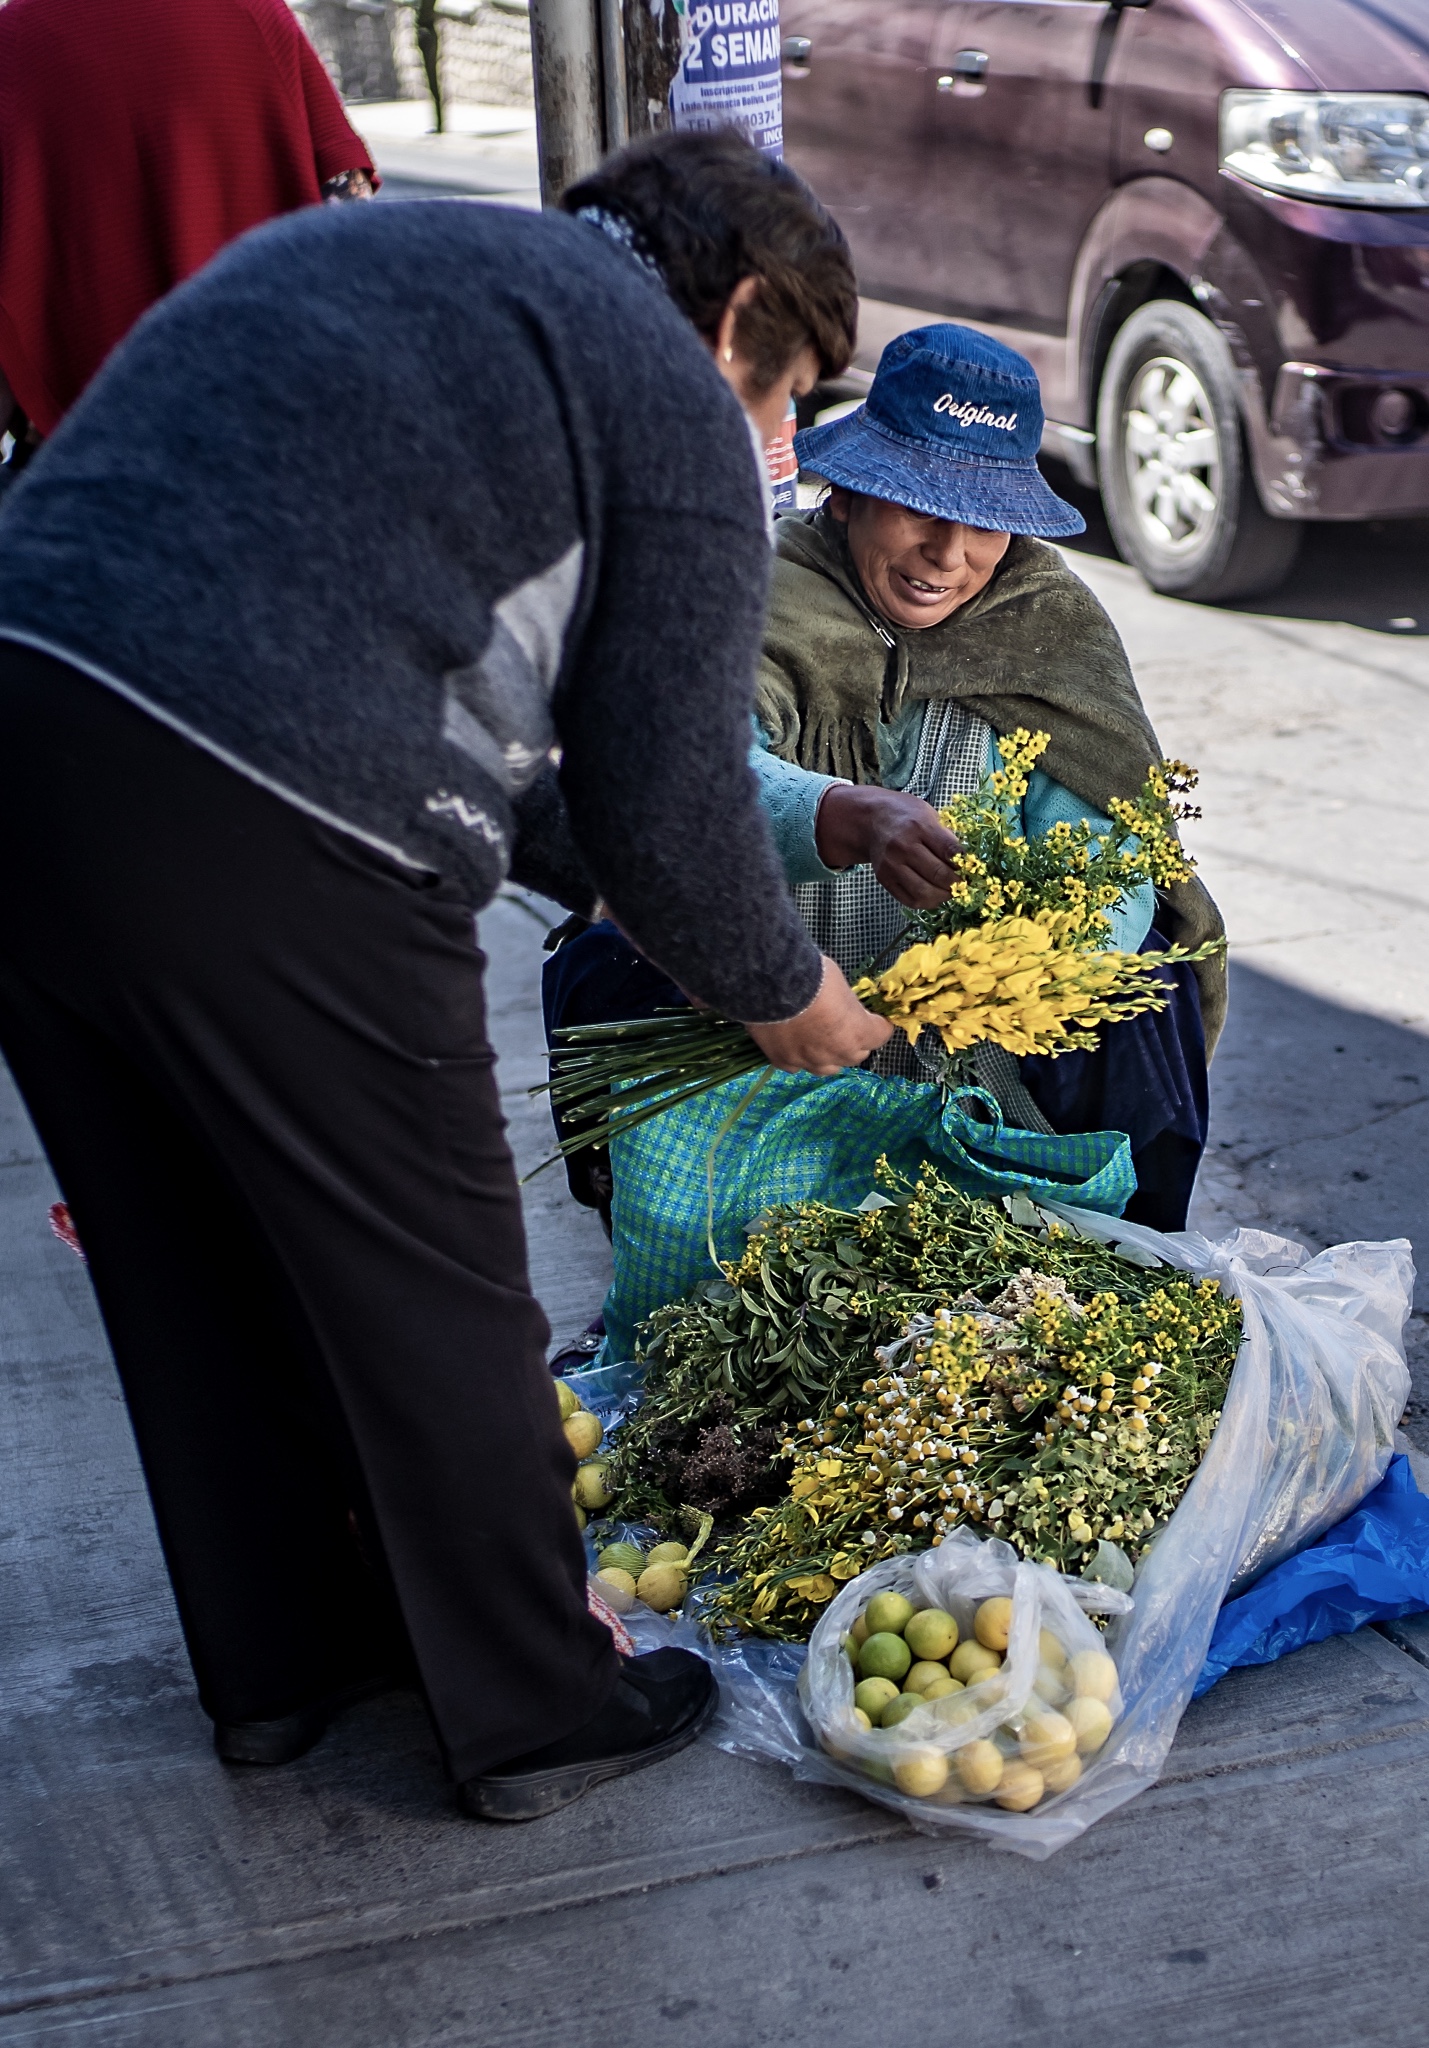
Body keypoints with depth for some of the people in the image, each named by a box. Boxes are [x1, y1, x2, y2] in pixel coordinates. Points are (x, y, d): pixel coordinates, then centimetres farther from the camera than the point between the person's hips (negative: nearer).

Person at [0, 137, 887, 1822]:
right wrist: (779, 992, 22)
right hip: (249, 828, -8)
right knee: (431, 1291, 10)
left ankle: (276, 1664, 40)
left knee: (191, 1266, 21)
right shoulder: (677, 411, 5)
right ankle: (536, 1715, 28)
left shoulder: (357, 248, 29)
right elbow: (664, 806, 3)